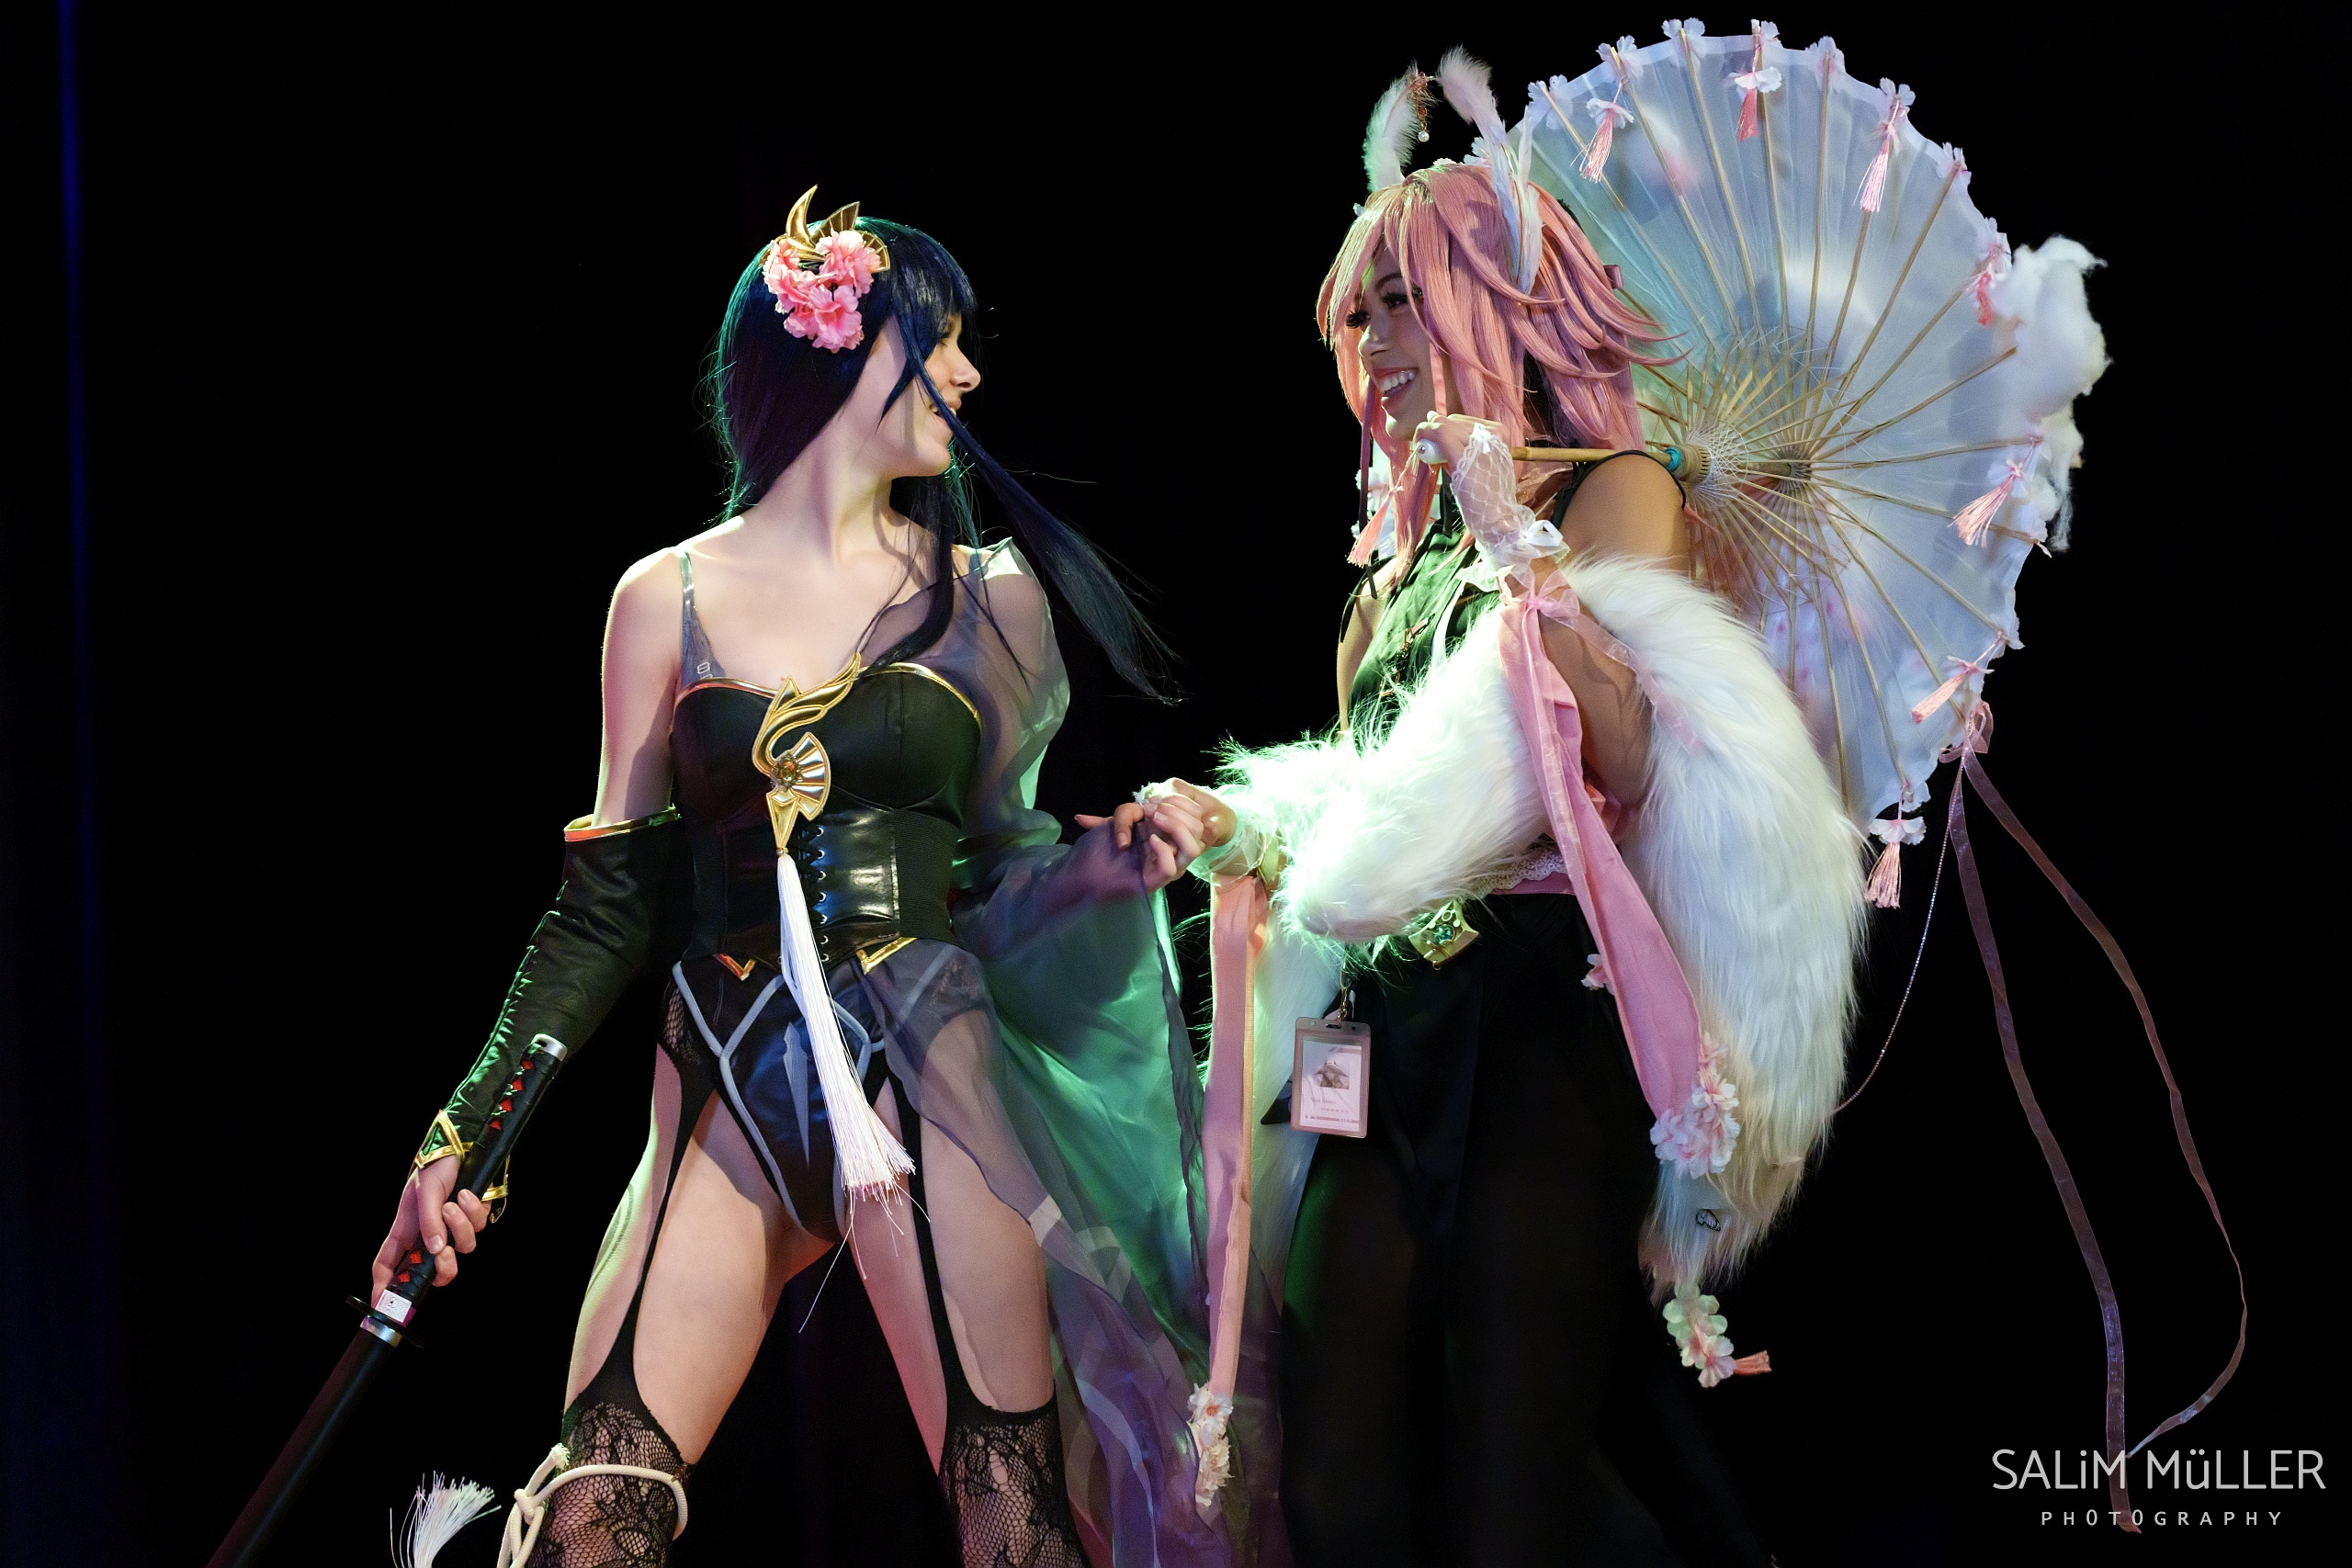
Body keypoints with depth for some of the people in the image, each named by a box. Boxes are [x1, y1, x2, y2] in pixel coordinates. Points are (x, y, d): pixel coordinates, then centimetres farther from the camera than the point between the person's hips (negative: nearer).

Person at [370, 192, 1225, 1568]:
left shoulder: (990, 595, 10)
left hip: (923, 1076, 0)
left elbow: (997, 865, 14)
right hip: (730, 1088, 0)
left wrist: (1107, 862, -9)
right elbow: (610, 903, 9)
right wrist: (467, 1132, 2)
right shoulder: (671, 601, 9)